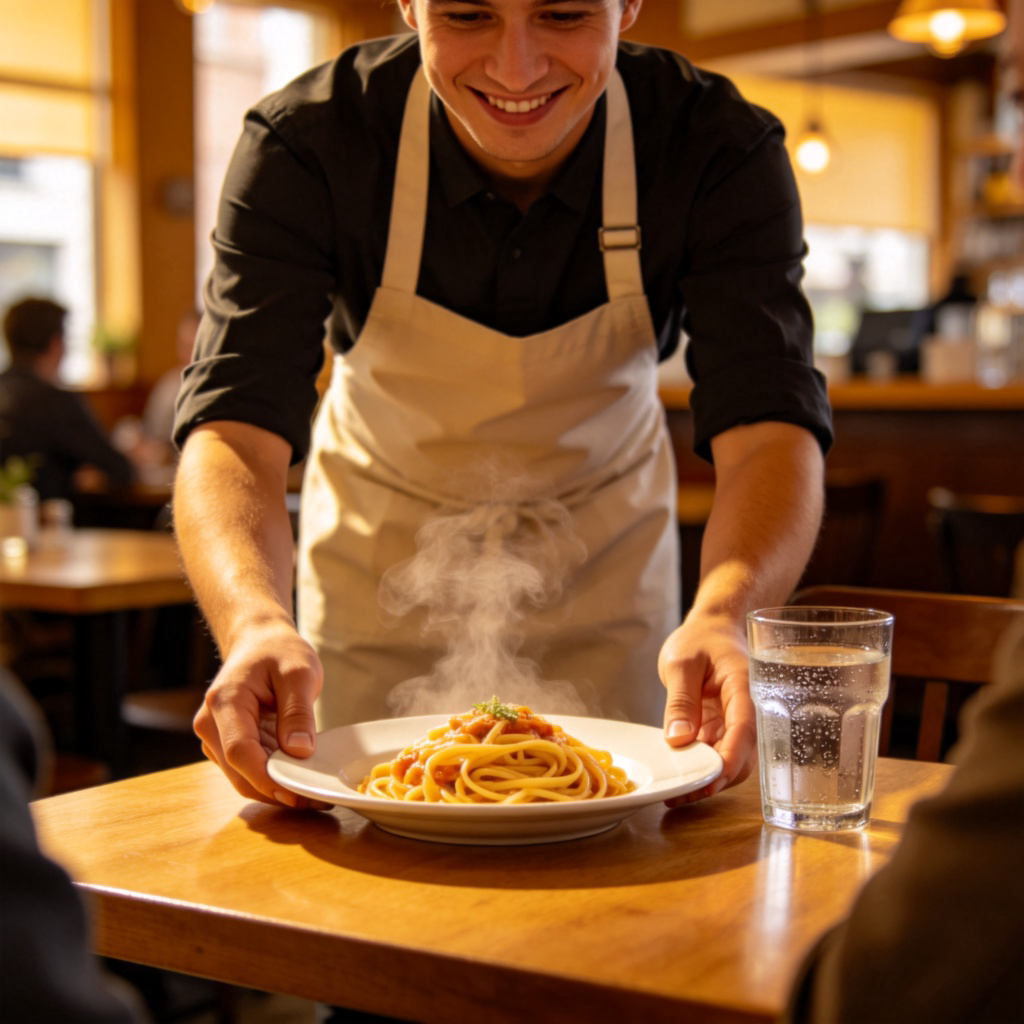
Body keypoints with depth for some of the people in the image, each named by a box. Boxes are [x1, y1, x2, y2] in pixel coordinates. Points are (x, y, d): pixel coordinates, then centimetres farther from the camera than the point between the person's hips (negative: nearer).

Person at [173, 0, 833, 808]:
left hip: (606, 558, 1)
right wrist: (255, 620, -56)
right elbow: (234, 429, -35)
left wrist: (723, 614, -55)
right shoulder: (303, 146, -27)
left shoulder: (721, 150, -26)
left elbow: (771, 428, -34)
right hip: (381, 559, 0)